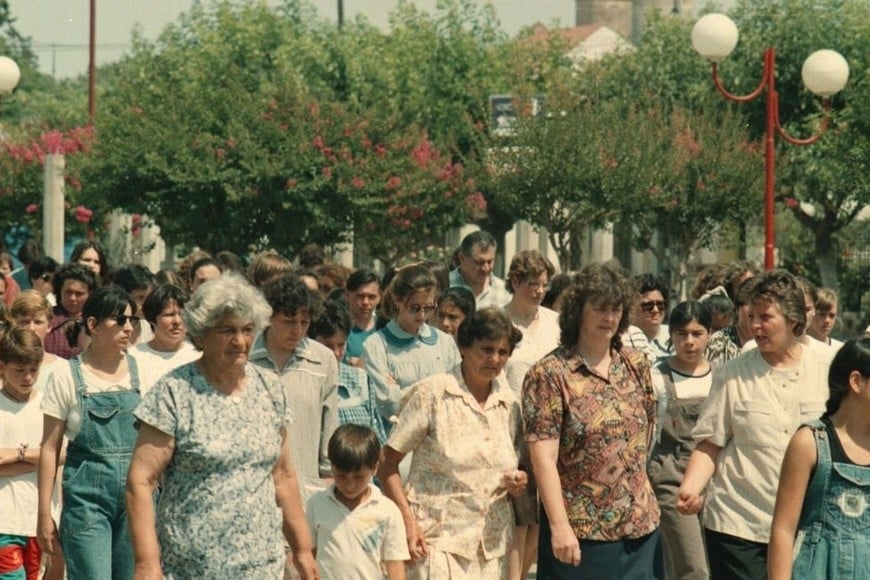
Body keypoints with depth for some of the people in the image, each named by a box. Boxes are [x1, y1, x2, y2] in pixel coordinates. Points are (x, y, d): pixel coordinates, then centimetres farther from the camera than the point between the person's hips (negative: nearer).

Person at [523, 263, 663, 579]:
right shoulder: (549, 374, -8)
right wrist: (559, 525, -20)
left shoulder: (636, 366, 9)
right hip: (580, 531, -5)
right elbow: (543, 456, -14)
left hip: (640, 527, 5)